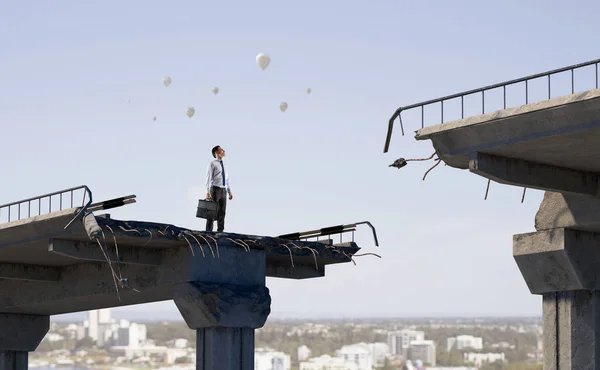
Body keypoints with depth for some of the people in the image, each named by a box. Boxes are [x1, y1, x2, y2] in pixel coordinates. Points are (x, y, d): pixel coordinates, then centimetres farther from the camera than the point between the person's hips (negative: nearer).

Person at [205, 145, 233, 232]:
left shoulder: (223, 165, 19)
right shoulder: (212, 164, -3)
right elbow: (208, 179, -9)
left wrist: (230, 192, 13)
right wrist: (207, 193, -18)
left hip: (223, 191, 6)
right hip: (215, 189, -6)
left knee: (222, 212, 2)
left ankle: (220, 231, 3)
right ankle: (208, 232, -5)